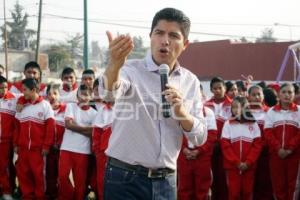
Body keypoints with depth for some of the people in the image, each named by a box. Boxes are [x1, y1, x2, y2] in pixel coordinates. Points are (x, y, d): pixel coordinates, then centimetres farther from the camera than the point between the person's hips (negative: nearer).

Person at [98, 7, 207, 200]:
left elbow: (200, 138, 3)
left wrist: (181, 111, -14)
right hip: (125, 178, -3)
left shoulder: (190, 82, 4)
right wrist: (114, 66, -50)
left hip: (166, 182, 4)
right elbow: (109, 93, -30)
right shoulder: (131, 69, -8)